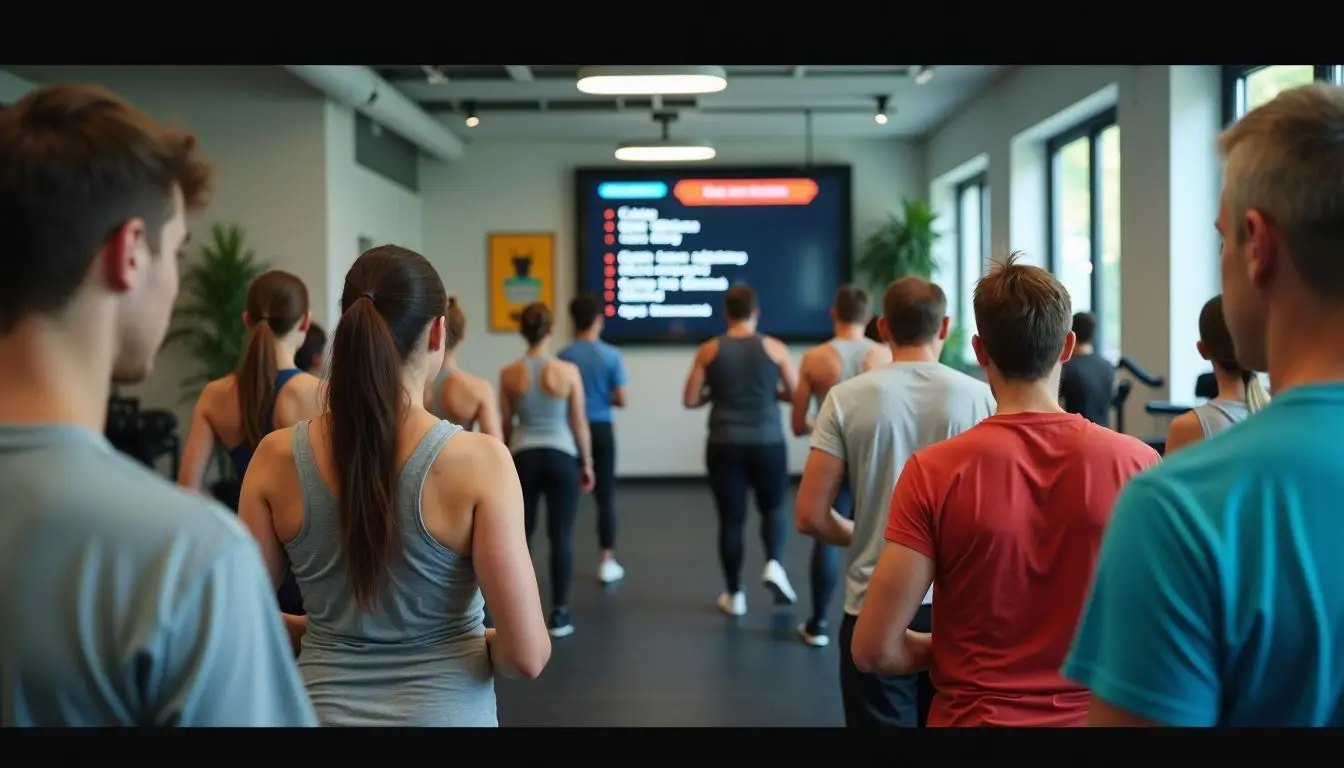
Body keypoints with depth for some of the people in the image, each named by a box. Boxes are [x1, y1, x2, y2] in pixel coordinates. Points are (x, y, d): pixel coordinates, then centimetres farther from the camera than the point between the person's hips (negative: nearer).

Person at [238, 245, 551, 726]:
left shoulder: (277, 458, -9)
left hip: (324, 710, 2)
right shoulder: (478, 461, -18)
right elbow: (526, 654, -17)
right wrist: (471, 644, 3)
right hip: (443, 712, -2)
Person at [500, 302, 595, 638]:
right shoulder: (568, 371, -6)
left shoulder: (509, 374, -2)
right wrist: (587, 462, 10)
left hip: (523, 457, 2)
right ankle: (559, 614, 5)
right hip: (561, 457, -2)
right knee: (561, 536, 3)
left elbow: (505, 425, 4)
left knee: (521, 535, 13)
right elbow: (579, 423, -1)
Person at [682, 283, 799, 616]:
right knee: (774, 508, 18)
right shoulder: (774, 348, 0)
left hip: (725, 445, 0)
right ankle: (774, 564, -6)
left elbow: (690, 399, 1)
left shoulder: (709, 350, 1)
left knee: (731, 518, 8)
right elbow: (796, 395, 3)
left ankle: (734, 595, 14)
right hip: (767, 443, 0)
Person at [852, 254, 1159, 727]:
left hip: (974, 714, -1)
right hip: (1094, 713, 2)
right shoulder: (1137, 465, -13)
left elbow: (875, 649, -16)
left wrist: (949, 649, 3)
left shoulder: (933, 473, -17)